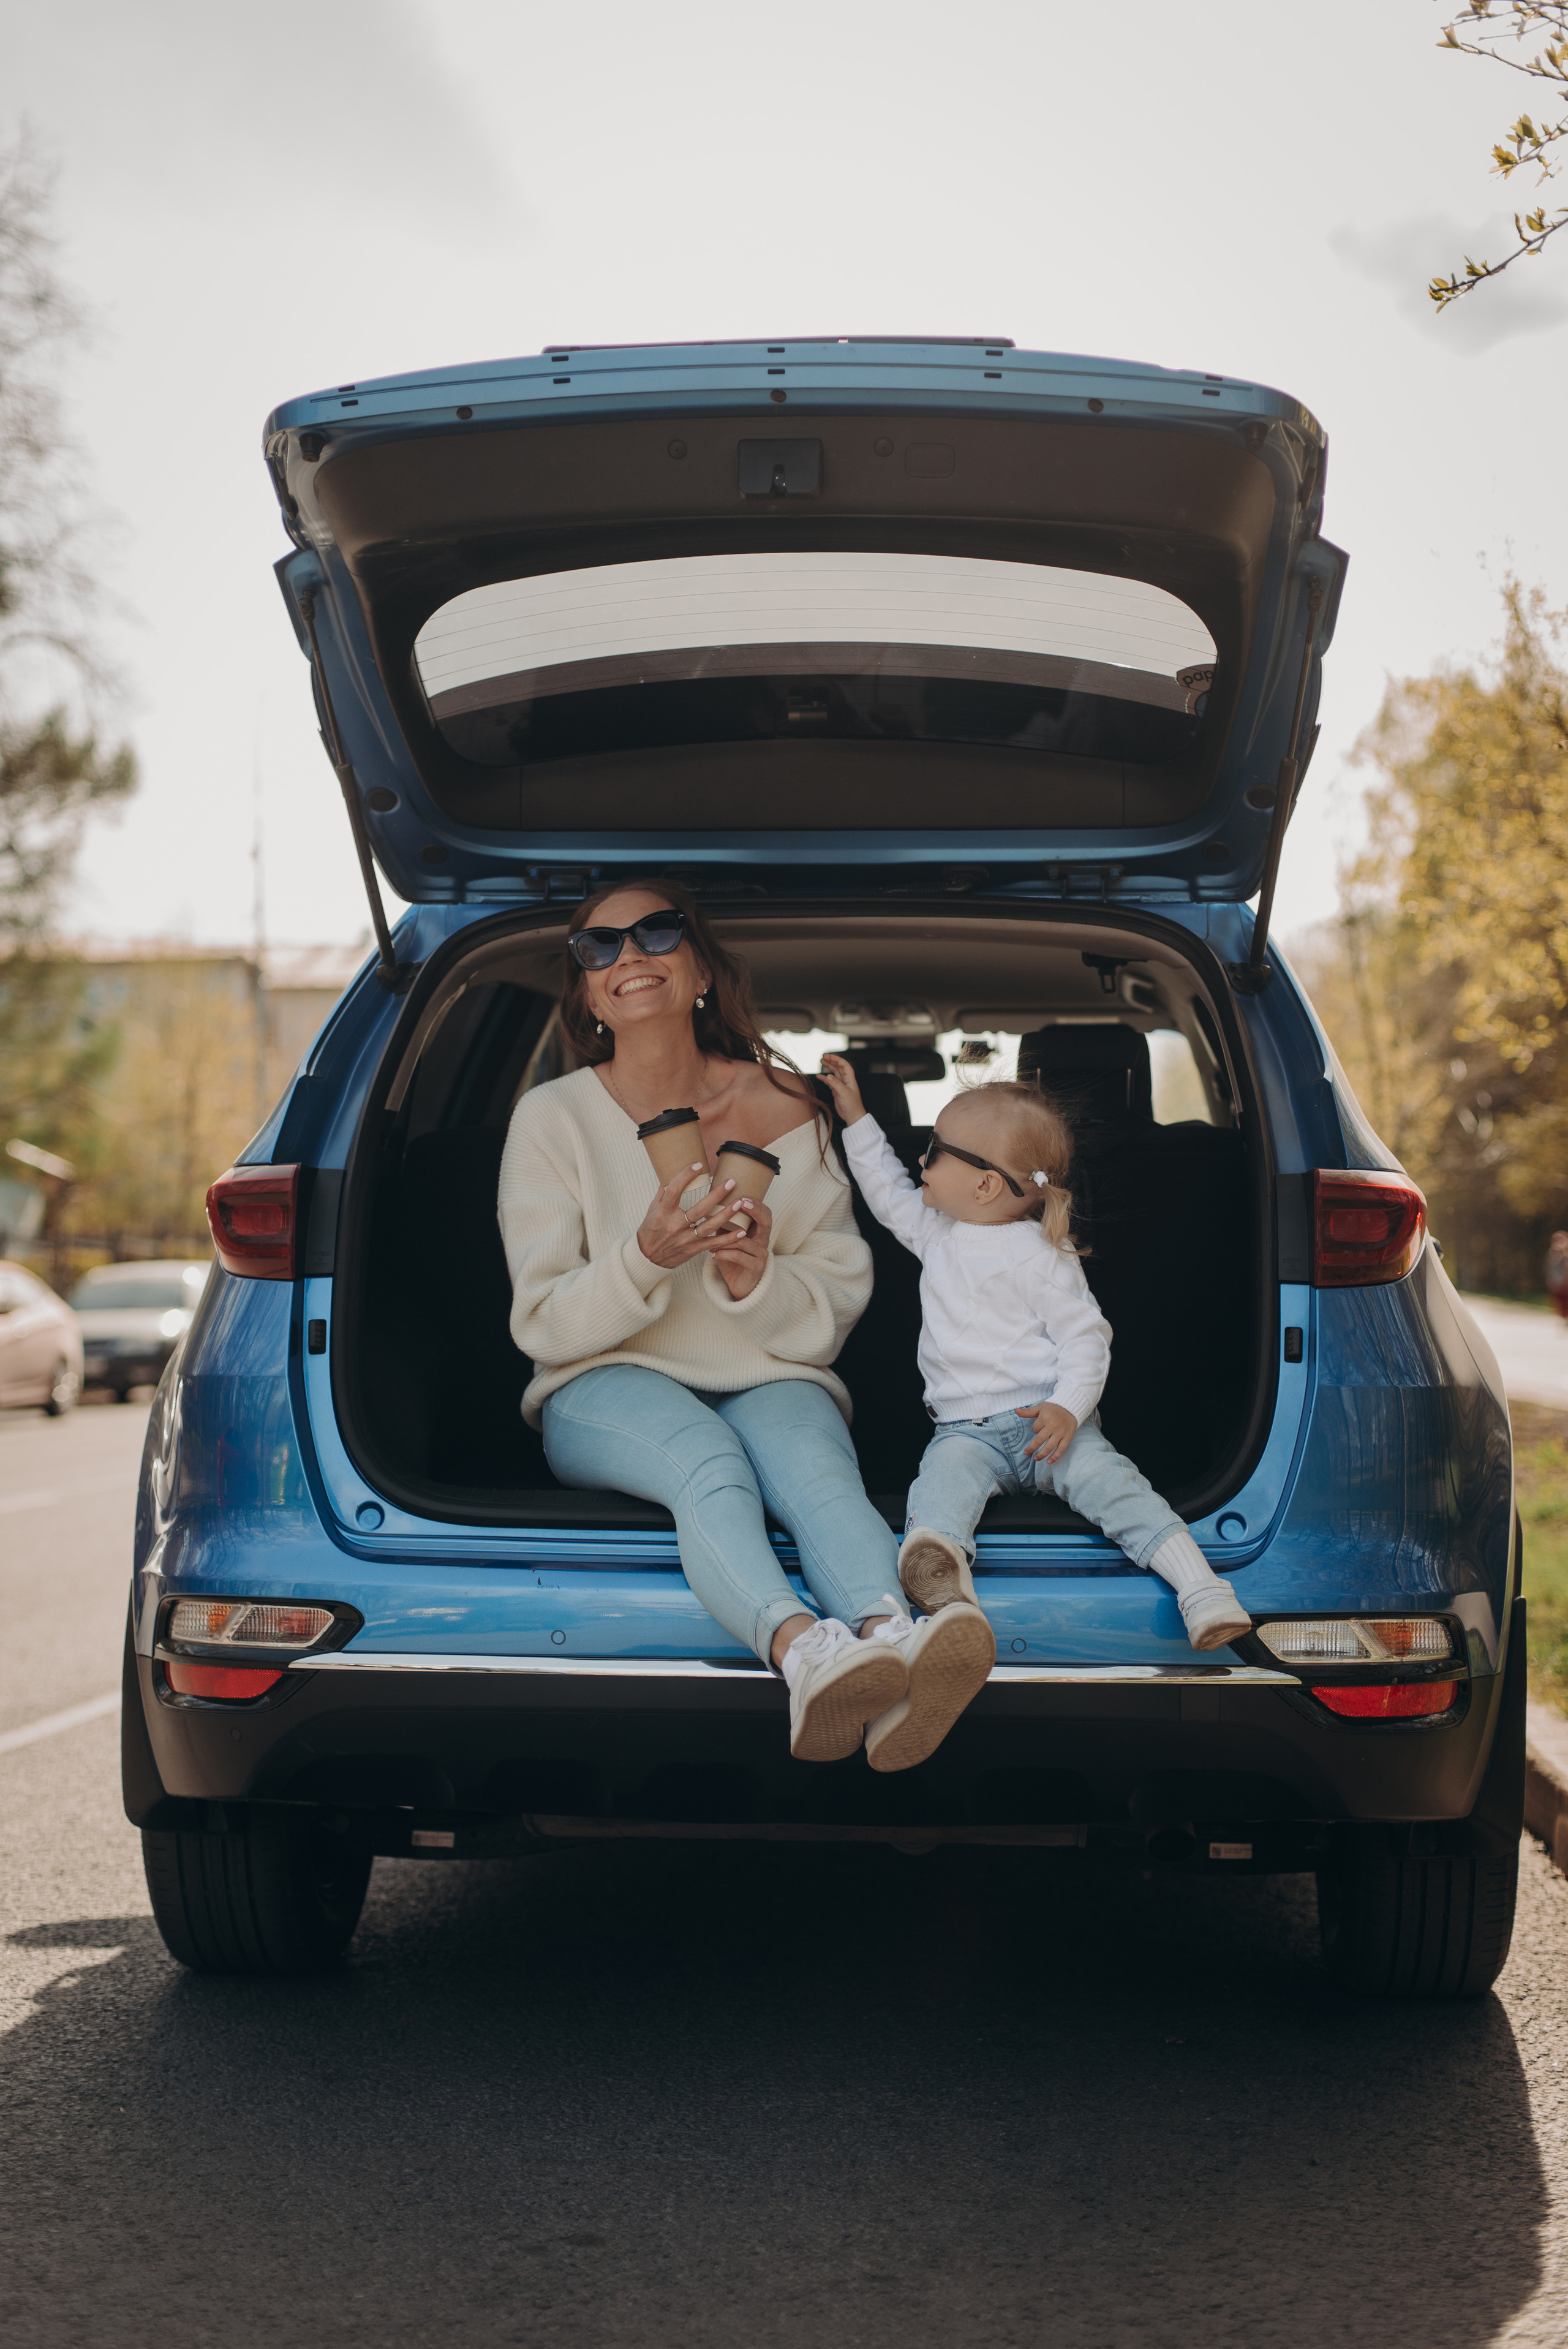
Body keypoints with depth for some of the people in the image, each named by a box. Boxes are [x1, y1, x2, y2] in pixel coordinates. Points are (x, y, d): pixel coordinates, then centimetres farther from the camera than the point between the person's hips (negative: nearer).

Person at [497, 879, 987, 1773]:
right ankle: (802, 1649, -67)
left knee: (815, 1466, -35)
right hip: (610, 1385, -2)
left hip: (771, 1379, 2)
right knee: (708, 1462, -37)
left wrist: (758, 1280, -17)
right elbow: (544, 1324, -2)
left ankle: (890, 1636, -65)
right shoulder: (553, 1118, 4)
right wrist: (645, 1258, -22)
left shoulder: (782, 1110, 7)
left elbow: (838, 1303, 6)